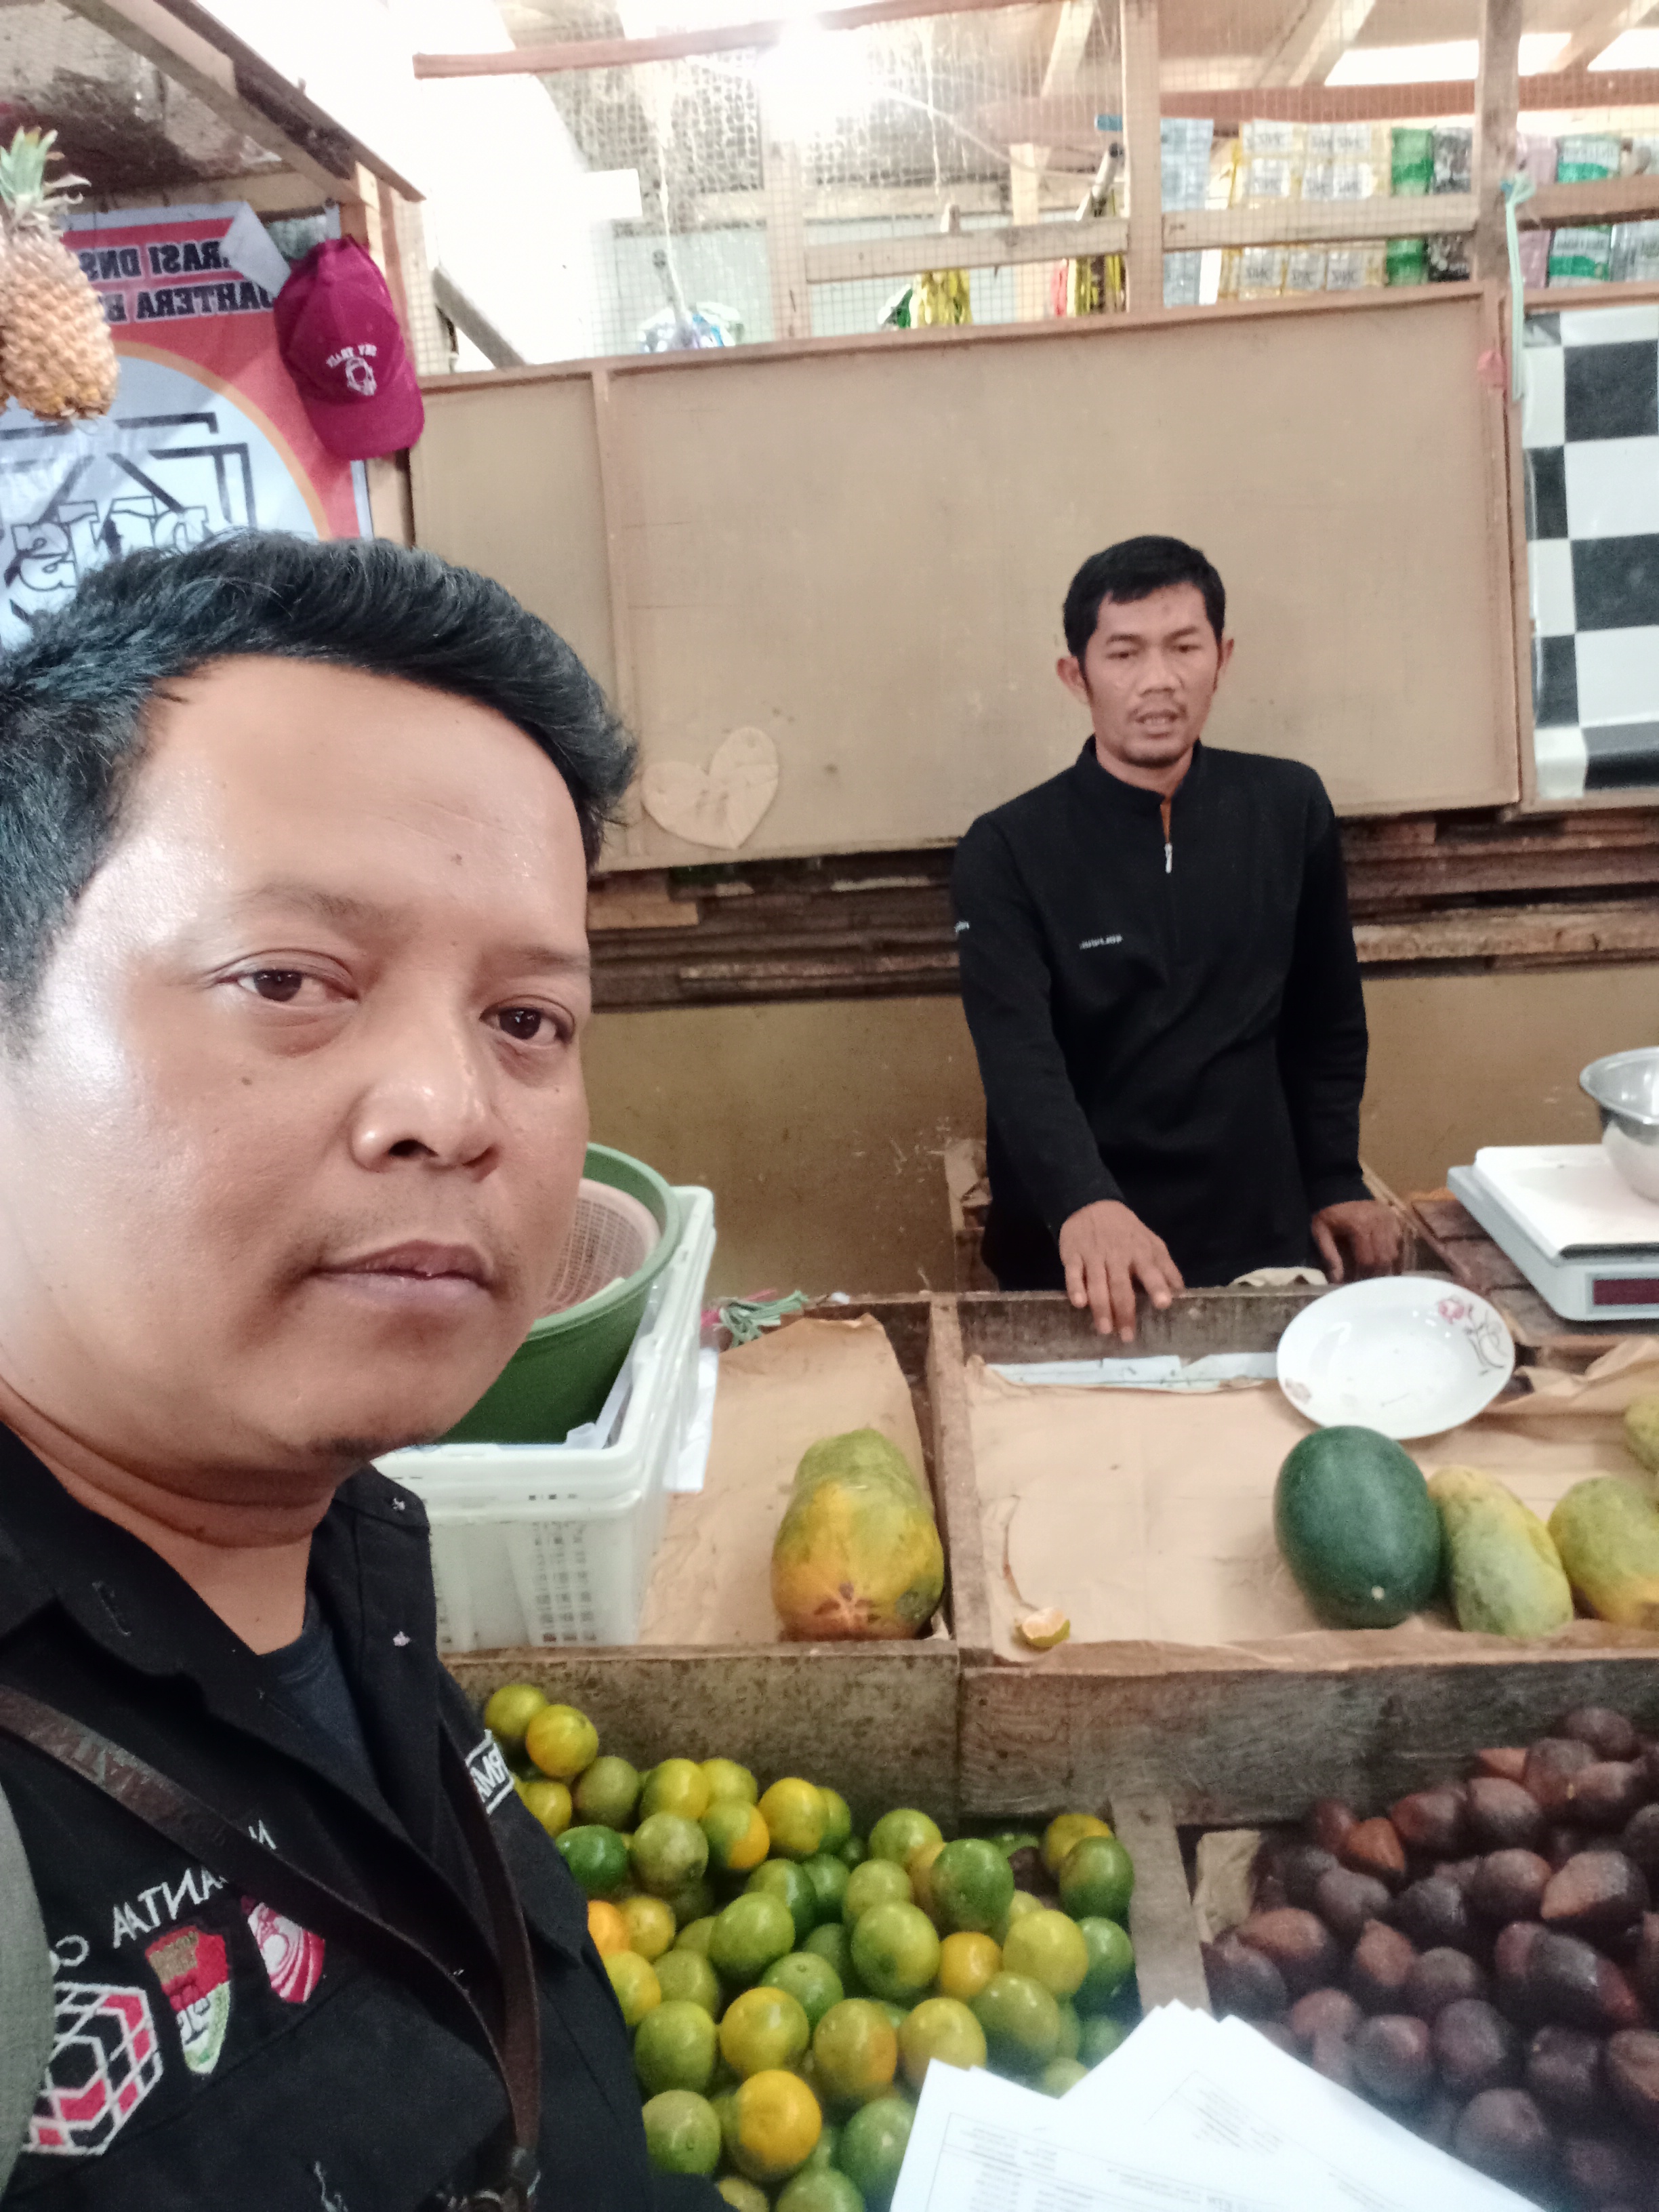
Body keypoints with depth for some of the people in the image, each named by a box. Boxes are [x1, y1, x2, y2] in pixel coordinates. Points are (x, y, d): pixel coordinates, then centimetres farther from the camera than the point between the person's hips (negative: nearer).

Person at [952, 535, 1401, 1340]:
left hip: (1262, 1246, 3)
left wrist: (1334, 1181, 6)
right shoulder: (1008, 852, -11)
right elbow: (1021, 1061, -22)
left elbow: (1326, 1016, 10)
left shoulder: (1290, 809, 0)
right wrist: (1084, 1206, -38)